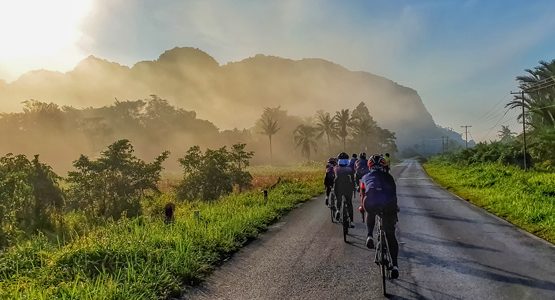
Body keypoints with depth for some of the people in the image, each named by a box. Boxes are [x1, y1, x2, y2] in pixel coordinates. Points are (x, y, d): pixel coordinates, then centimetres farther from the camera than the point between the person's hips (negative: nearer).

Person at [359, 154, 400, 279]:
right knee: (390, 235, 15)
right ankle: (395, 265, 7)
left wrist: (362, 206, 60)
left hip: (370, 203, 0)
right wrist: (395, 207, 57)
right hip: (388, 203, 0)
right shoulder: (388, 177, 31)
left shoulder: (365, 177, 31)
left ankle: (369, 236, 20)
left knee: (370, 214, 39)